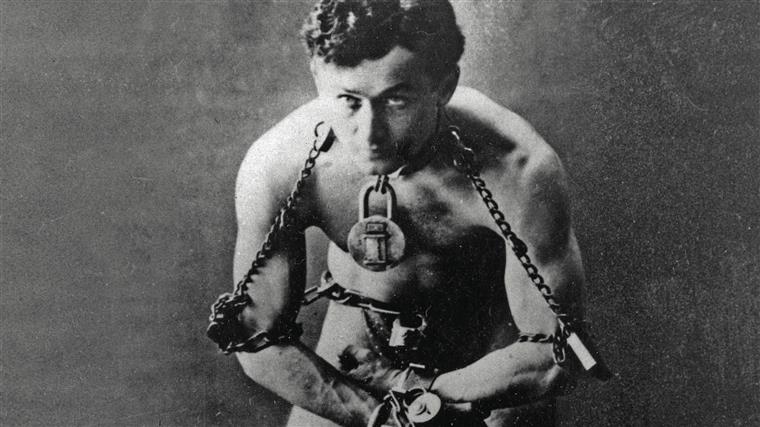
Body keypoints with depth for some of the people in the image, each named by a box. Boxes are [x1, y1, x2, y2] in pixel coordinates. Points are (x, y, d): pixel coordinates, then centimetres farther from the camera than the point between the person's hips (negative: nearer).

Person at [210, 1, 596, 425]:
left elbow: (553, 356, -26)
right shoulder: (274, 169, -30)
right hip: (358, 329, 1)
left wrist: (413, 390, -20)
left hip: (490, 327, -1)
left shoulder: (520, 173, -36)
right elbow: (261, 341, -18)